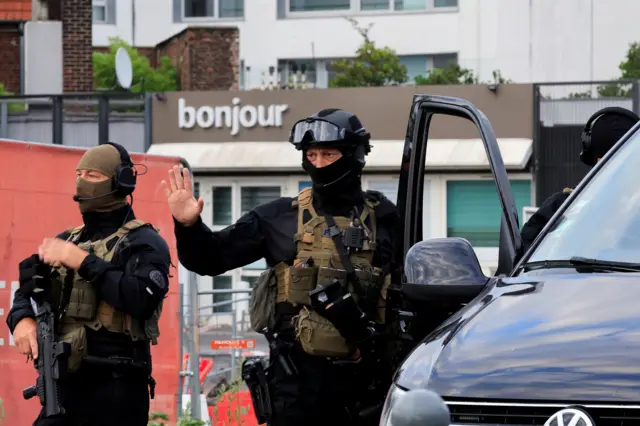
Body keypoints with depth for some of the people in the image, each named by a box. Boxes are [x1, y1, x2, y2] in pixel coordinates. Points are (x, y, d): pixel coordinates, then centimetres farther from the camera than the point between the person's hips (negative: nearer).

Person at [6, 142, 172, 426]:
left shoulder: (143, 242, -4)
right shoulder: (67, 241, 18)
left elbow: (142, 300, -20)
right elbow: (28, 290, 16)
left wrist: (83, 261, -18)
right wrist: (22, 319, -8)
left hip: (116, 391, -6)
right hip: (64, 385, 6)